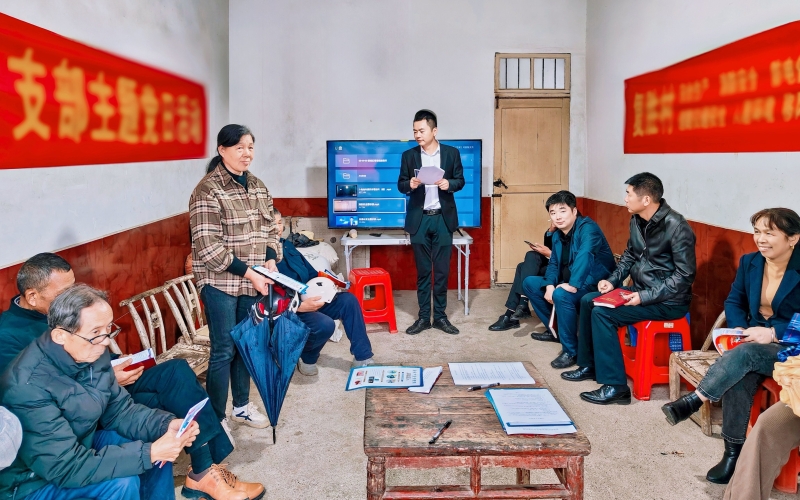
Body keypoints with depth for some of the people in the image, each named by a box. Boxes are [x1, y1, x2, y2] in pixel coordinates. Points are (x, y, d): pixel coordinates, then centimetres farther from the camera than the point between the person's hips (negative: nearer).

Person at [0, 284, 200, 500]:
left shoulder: (92, 353, -10)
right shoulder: (29, 386, -33)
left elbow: (119, 410, 0)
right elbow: (67, 467, -33)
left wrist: (167, 424, -18)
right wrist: (149, 453, -33)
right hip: (32, 482, -8)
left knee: (158, 443, -3)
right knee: (122, 482, -26)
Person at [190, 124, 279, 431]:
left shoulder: (258, 186, 9)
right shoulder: (208, 190, -13)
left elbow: (270, 229, 14)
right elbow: (207, 246, -18)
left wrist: (271, 261, -5)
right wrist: (248, 272, -21)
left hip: (253, 281, 7)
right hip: (220, 283, -6)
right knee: (224, 351, -1)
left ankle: (242, 406, 32)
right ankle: (217, 420, 13)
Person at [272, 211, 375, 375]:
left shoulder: (286, 245, 11)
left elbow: (311, 273, 19)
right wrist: (300, 306, -30)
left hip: (308, 299, 9)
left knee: (348, 300, -8)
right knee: (325, 324, -32)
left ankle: (362, 358, -5)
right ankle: (306, 358, 2)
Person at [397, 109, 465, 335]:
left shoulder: (452, 153, 2)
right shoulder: (409, 155, 3)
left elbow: (460, 180, 5)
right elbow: (401, 185, 4)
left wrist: (449, 184, -17)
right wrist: (410, 184, -18)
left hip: (443, 218, 0)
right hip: (419, 219, 0)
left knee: (442, 269, 5)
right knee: (423, 270, 6)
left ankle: (440, 316, 15)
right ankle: (423, 317, 14)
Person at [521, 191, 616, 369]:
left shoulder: (587, 228, -21)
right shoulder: (558, 235, 6)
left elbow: (584, 256, -37)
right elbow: (554, 263, 10)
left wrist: (573, 285, -44)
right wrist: (550, 285, -9)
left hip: (593, 285, -9)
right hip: (568, 282, 9)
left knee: (561, 295, -37)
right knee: (529, 283, 9)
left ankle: (571, 351, -22)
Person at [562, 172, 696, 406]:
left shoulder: (677, 227, -23)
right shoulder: (637, 220, 3)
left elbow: (685, 275, -23)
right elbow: (630, 255, 18)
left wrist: (645, 297, -26)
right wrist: (612, 280, 2)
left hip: (668, 301, -9)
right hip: (641, 291, 9)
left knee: (602, 313, -22)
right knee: (588, 301, 6)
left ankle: (616, 386, -16)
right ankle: (589, 365, 20)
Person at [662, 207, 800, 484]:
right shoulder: (749, 261, 4)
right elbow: (734, 301, 11)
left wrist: (773, 333, -27)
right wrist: (739, 329, -9)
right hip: (752, 343, 4)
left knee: (745, 354, -36)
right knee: (739, 374, -29)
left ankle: (693, 400, -28)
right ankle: (733, 452, -24)